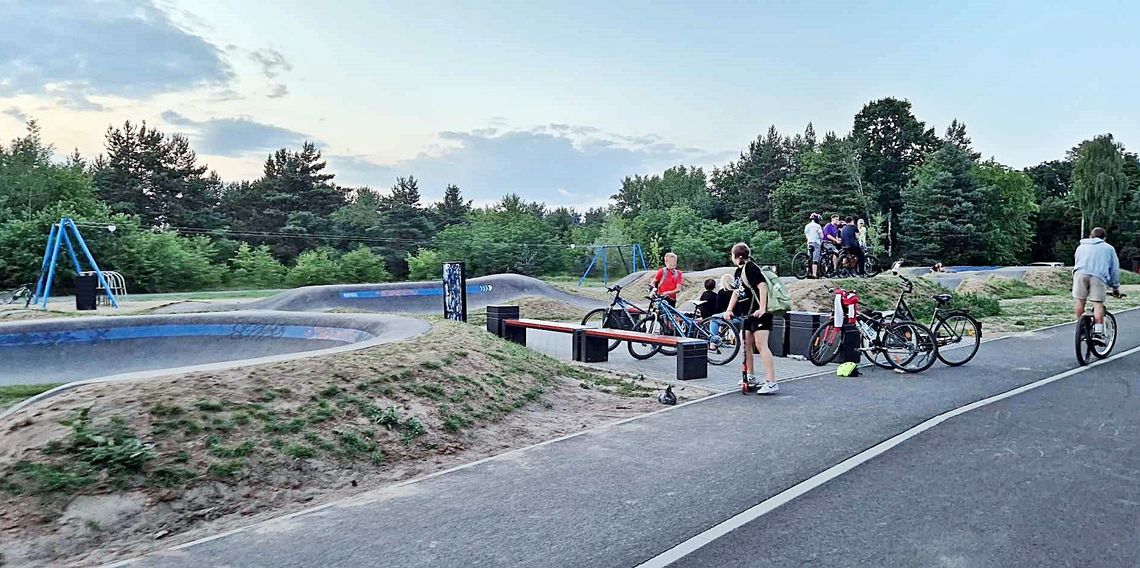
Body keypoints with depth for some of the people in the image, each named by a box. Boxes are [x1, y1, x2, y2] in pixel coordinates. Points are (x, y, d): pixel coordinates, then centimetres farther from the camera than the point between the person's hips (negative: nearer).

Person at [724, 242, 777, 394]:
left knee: (761, 345, -15)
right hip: (748, 313, 10)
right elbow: (737, 292, 20)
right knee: (745, 343, 15)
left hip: (759, 312, -10)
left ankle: (771, 383, -16)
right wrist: (729, 310, 9)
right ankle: (751, 378, 28)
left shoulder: (751, 268, -13)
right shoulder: (739, 271, 16)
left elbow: (763, 286, -23)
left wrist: (762, 309, -30)